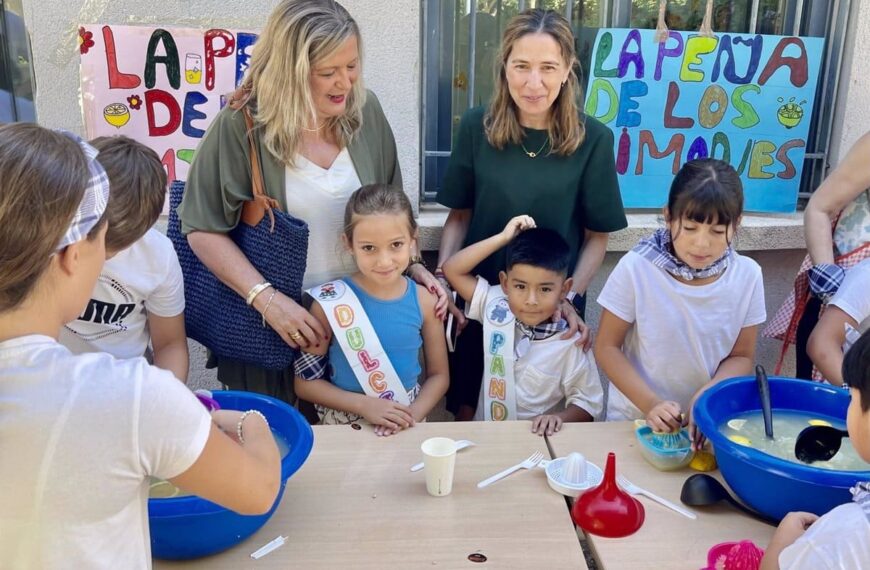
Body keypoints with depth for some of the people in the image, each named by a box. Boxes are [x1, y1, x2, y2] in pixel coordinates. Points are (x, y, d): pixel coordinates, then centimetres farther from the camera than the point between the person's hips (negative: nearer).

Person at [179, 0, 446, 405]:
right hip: (269, 327, -3)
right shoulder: (241, 126, -16)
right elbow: (203, 229, -13)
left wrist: (415, 266, -4)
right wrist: (267, 299, -22)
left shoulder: (365, 111, -3)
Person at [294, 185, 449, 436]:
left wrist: (412, 414, -10)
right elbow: (305, 382, -3)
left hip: (404, 429, 2)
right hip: (342, 426, -2)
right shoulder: (330, 302, -9)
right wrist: (365, 405, -13)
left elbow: (438, 375, 6)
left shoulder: (424, 301, -4)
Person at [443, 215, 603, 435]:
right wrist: (503, 238, -8)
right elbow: (452, 270, -4)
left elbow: (587, 402, -2)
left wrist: (559, 417, -22)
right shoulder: (494, 306, -3)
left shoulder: (570, 342, -10)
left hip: (536, 439, -2)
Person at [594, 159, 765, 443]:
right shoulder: (635, 268, -13)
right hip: (634, 419, -1)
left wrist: (707, 398, -15)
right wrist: (649, 403, -18)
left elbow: (741, 356, 2)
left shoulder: (747, 276, -6)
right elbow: (607, 347, -6)